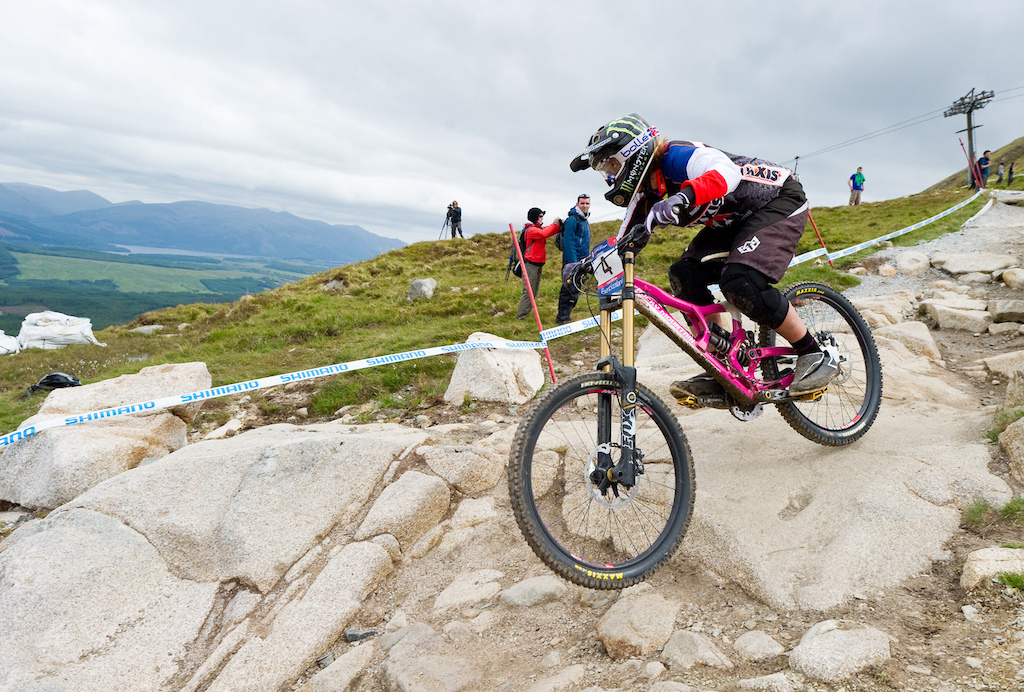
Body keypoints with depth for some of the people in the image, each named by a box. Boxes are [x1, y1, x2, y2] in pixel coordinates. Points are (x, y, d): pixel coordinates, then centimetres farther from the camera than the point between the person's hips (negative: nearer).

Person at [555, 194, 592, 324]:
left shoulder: (585, 220, 17)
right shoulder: (572, 219, -12)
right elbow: (568, 242, -18)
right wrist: (573, 262, -23)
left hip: (582, 262, 9)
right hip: (572, 261, -9)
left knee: (575, 290, 11)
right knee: (569, 289, -9)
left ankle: (564, 316, 19)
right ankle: (561, 318, -4)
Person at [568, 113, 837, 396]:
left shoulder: (674, 156, -26)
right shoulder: (647, 198, 0)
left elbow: (727, 172, -44)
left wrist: (681, 197, -61)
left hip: (780, 200, -9)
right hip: (737, 219, 9)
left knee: (740, 282, -28)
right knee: (684, 275, -9)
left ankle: (816, 356, -10)